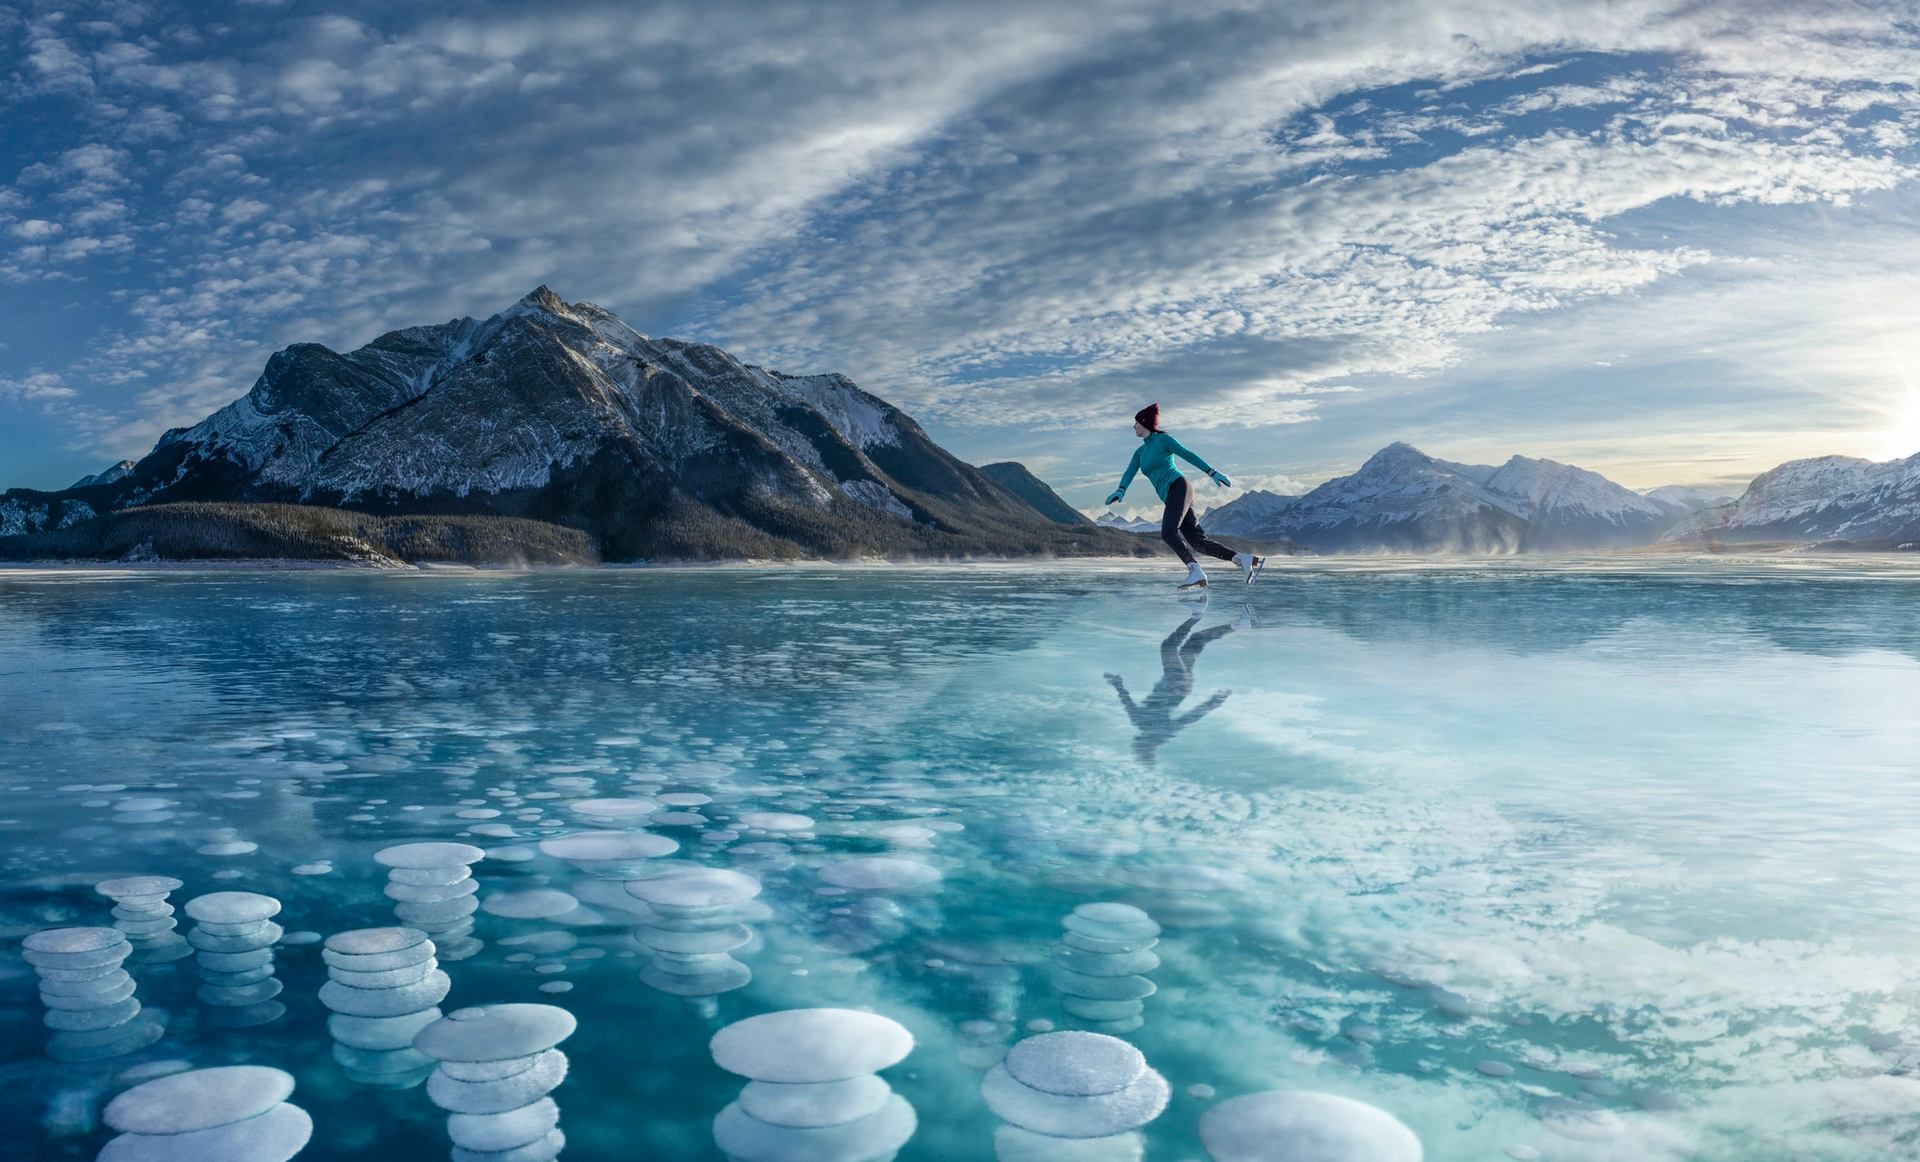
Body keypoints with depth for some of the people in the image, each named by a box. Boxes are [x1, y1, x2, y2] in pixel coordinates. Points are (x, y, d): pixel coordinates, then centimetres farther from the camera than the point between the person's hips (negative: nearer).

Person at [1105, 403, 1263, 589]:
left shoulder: (1163, 439, 3)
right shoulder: (1140, 452, 24)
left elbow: (1189, 456, -1)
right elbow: (1129, 473, 10)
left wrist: (1212, 473, -7)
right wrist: (1120, 491, -11)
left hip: (1178, 487, -8)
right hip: (1170, 497, 8)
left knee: (1168, 532, -27)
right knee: (1198, 540, -4)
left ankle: (1196, 572, -36)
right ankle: (1246, 559, -6)